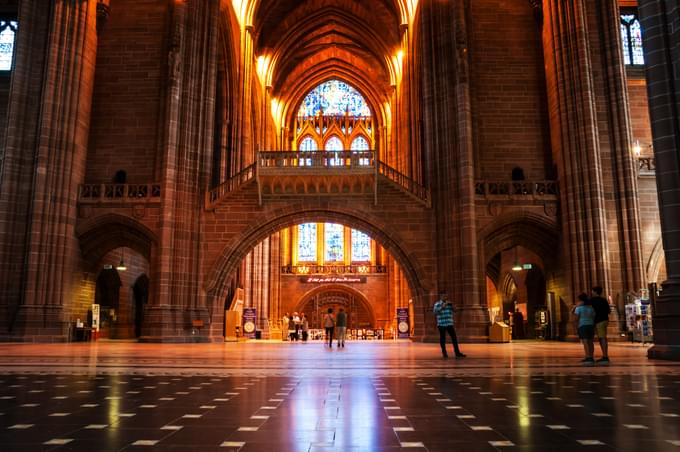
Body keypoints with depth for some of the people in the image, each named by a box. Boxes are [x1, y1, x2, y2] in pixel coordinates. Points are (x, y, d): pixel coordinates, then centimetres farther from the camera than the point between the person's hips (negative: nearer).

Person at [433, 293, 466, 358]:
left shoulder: (449, 303, 12)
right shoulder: (437, 304, -2)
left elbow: (453, 311, 9)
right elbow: (435, 312, -14)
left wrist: (451, 305, -6)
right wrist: (442, 307, -21)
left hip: (449, 324, 4)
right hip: (441, 324, -4)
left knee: (454, 337, 0)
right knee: (443, 338, 3)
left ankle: (457, 353, 4)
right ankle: (444, 353, 14)